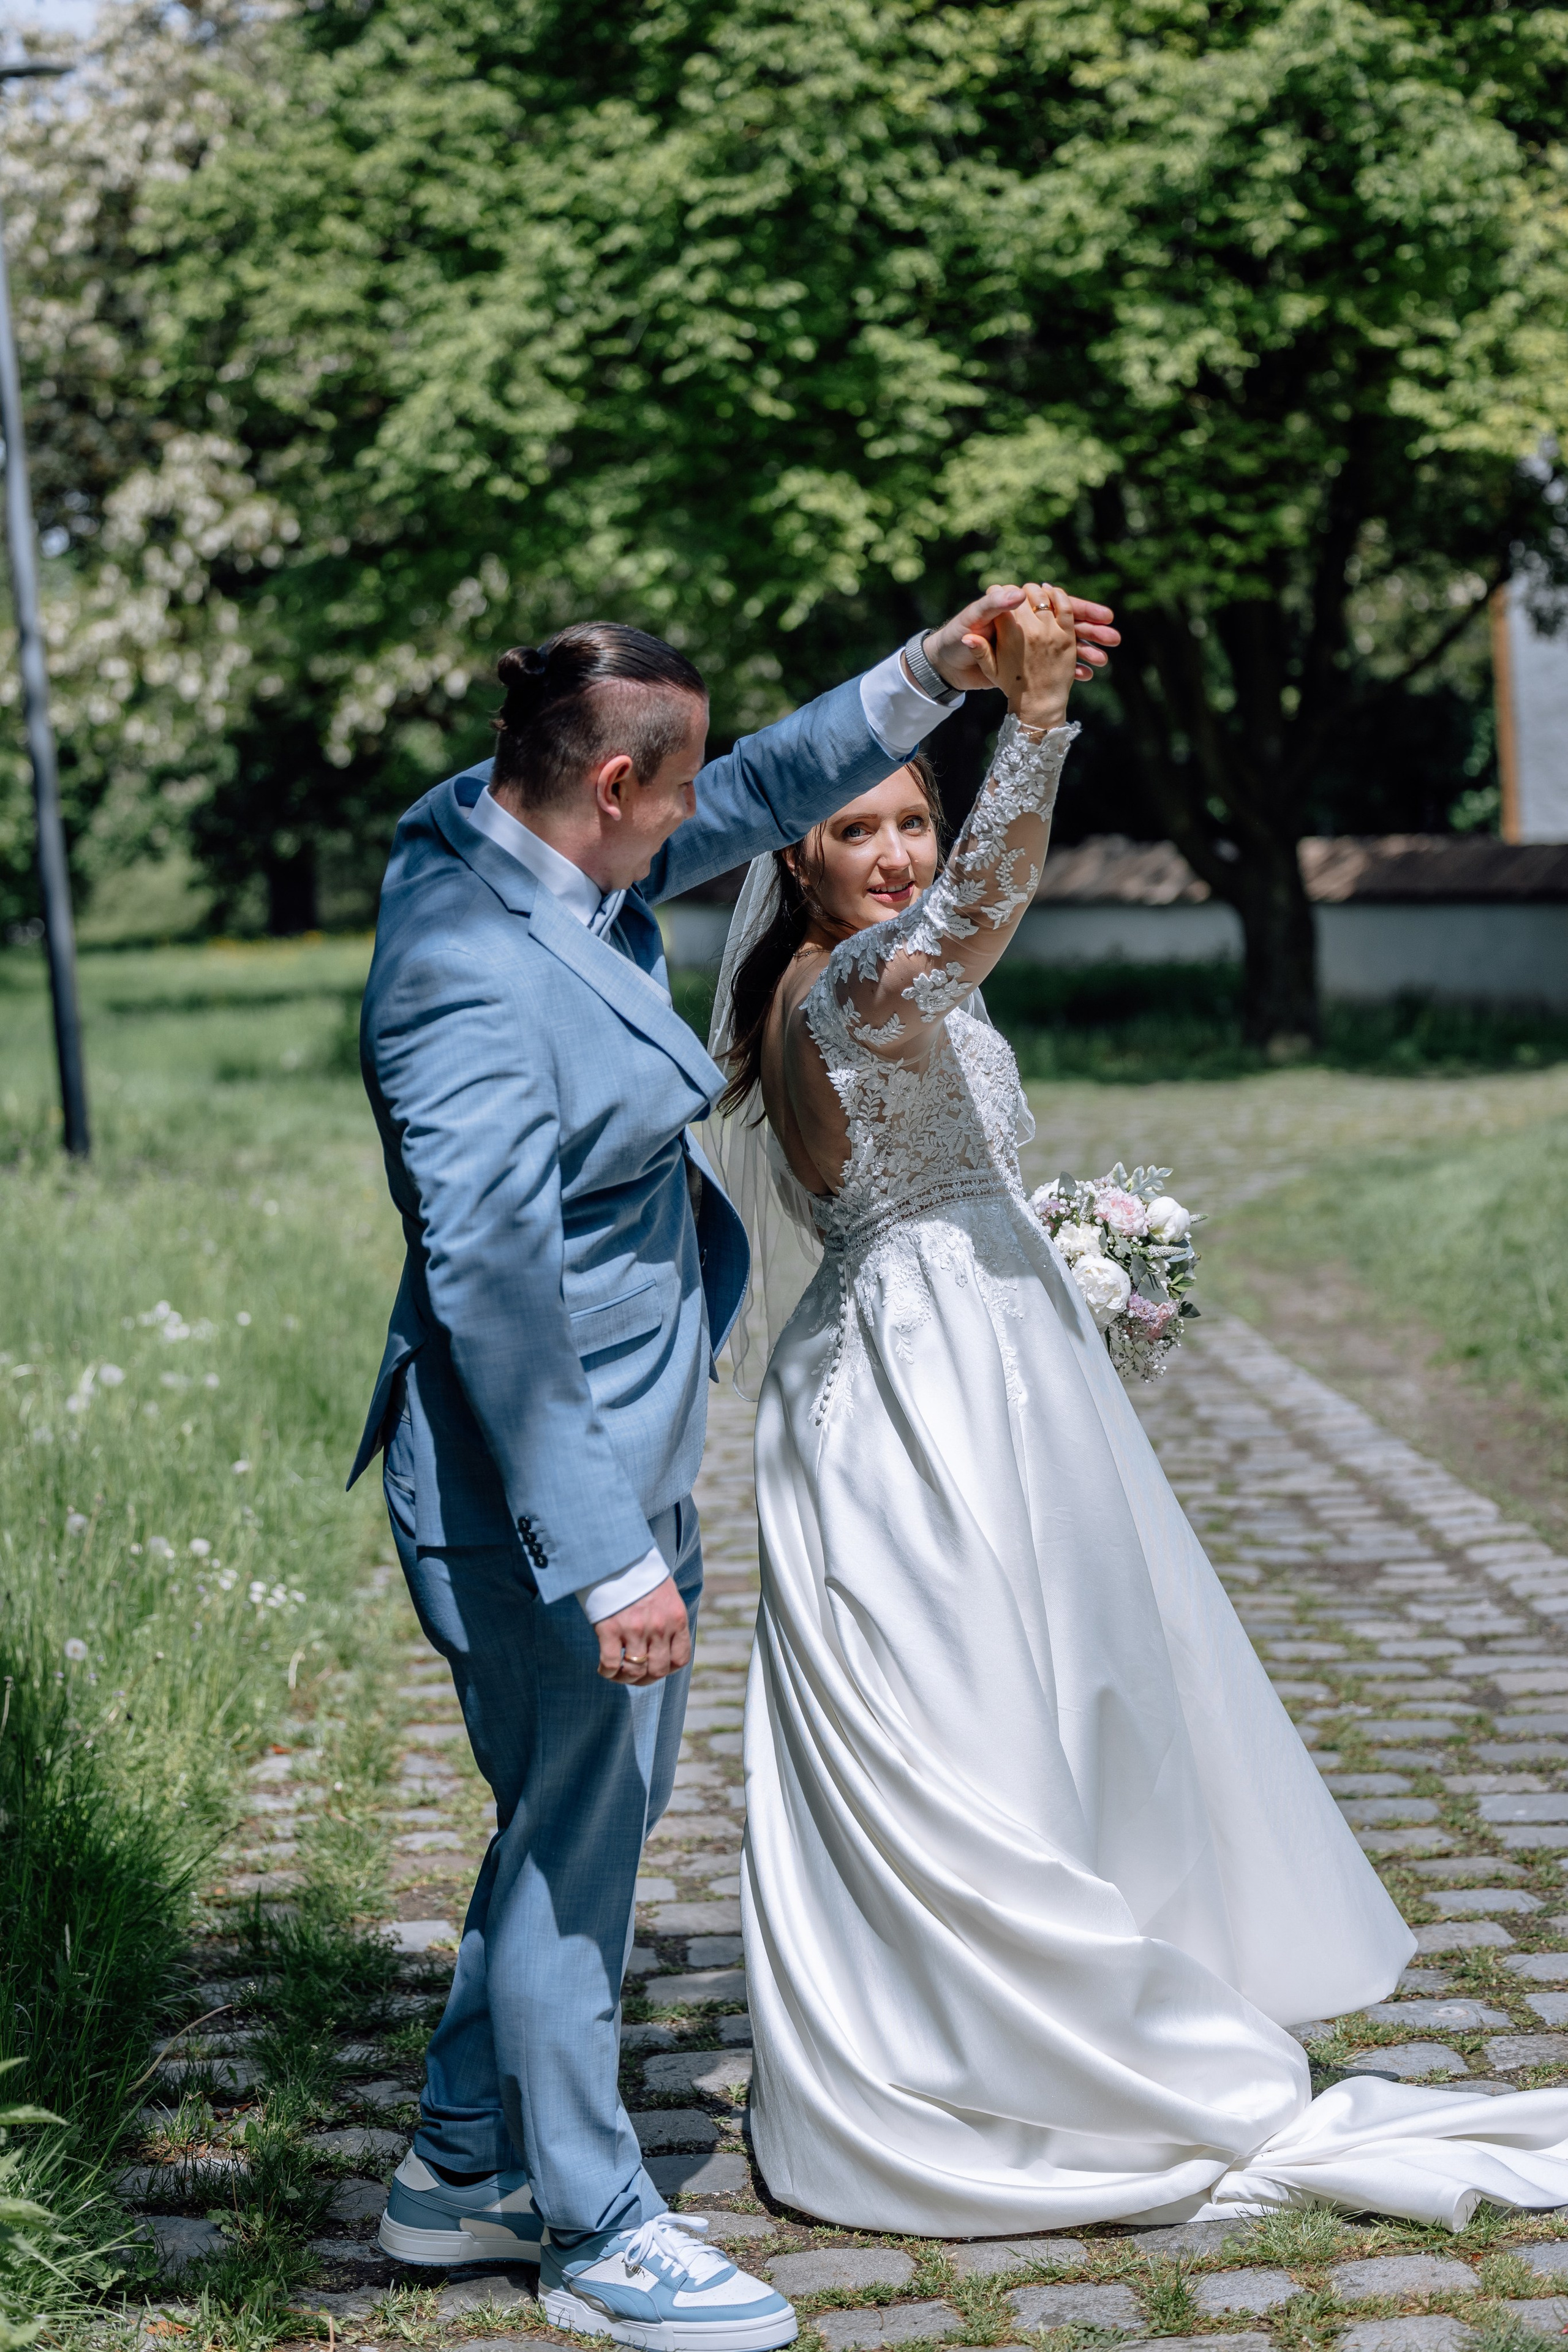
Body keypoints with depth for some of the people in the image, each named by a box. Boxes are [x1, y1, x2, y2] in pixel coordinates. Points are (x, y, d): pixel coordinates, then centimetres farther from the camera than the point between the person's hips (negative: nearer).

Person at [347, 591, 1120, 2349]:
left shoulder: (548, 854, 2)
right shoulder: (470, 975, -26)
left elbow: (763, 793, 19)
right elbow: (489, 1281, -29)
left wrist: (936, 670, 11)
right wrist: (602, 1559, -27)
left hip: (625, 1458, 10)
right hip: (543, 1484, -10)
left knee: (588, 1819, 21)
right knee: (573, 1842, 5)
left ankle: (463, 2164, 36)